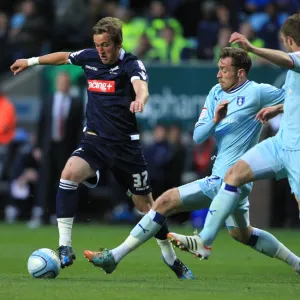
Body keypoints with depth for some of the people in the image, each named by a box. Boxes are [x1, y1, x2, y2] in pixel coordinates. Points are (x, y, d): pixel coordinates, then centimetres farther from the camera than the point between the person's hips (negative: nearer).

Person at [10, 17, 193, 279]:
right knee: (69, 174, -27)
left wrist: (140, 100, -58)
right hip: (94, 140, 3)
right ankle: (65, 246, -24)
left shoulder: (131, 64, -13)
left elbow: (141, 87, -34)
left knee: (145, 203, 6)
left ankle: (169, 255, 29)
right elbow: (63, 57, 23)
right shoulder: (89, 57, 2)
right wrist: (31, 61, 31)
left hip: (125, 144, -3)